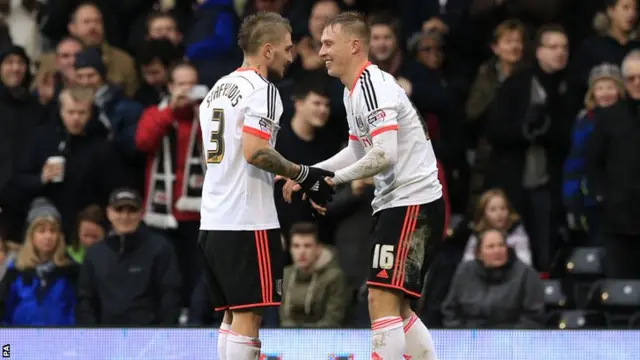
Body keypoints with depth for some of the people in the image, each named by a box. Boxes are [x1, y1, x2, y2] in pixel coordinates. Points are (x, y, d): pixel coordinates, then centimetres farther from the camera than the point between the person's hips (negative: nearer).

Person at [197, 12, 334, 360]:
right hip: (247, 221, -9)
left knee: (233, 316, 11)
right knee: (248, 317, -7)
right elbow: (254, 151, -22)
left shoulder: (217, 89, 18)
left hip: (212, 220, 9)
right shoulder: (261, 89, -9)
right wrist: (304, 175, -12)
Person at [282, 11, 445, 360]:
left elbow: (384, 155, -26)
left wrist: (333, 180, -17)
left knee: (382, 301, -15)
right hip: (394, 201, 11)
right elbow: (358, 150, 23)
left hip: (413, 202, -11)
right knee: (396, 308, 13)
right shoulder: (353, 91, 14)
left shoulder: (372, 85, -17)